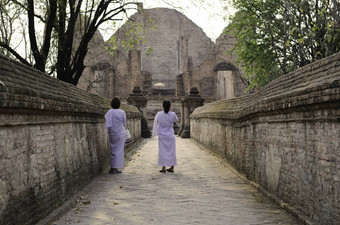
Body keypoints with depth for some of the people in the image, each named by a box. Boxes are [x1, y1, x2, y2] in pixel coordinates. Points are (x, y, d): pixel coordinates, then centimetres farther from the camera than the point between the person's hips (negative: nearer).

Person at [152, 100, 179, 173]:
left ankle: (163, 167, 2)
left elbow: (156, 120, 11)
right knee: (171, 151, 8)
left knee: (162, 151, 4)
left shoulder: (159, 114, -10)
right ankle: (172, 167, 12)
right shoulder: (172, 114, -12)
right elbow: (176, 120, 10)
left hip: (162, 136, 0)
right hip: (170, 135, 1)